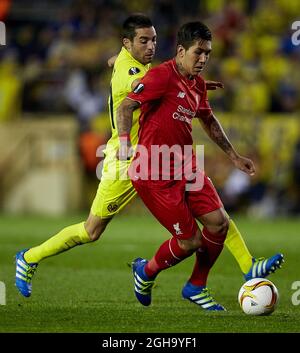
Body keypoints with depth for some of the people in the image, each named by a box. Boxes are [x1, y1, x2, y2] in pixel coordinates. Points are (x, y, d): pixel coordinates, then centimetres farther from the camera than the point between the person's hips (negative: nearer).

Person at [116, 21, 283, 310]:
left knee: (219, 222, -4)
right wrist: (124, 142, -34)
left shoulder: (198, 83, 11)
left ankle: (196, 287, 17)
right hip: (155, 173, -8)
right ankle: (146, 272, 24)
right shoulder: (163, 75, -14)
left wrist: (234, 156, 29)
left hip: (186, 166, 8)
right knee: (190, 241, -7)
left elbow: (208, 121, 27)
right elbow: (125, 107, -19)